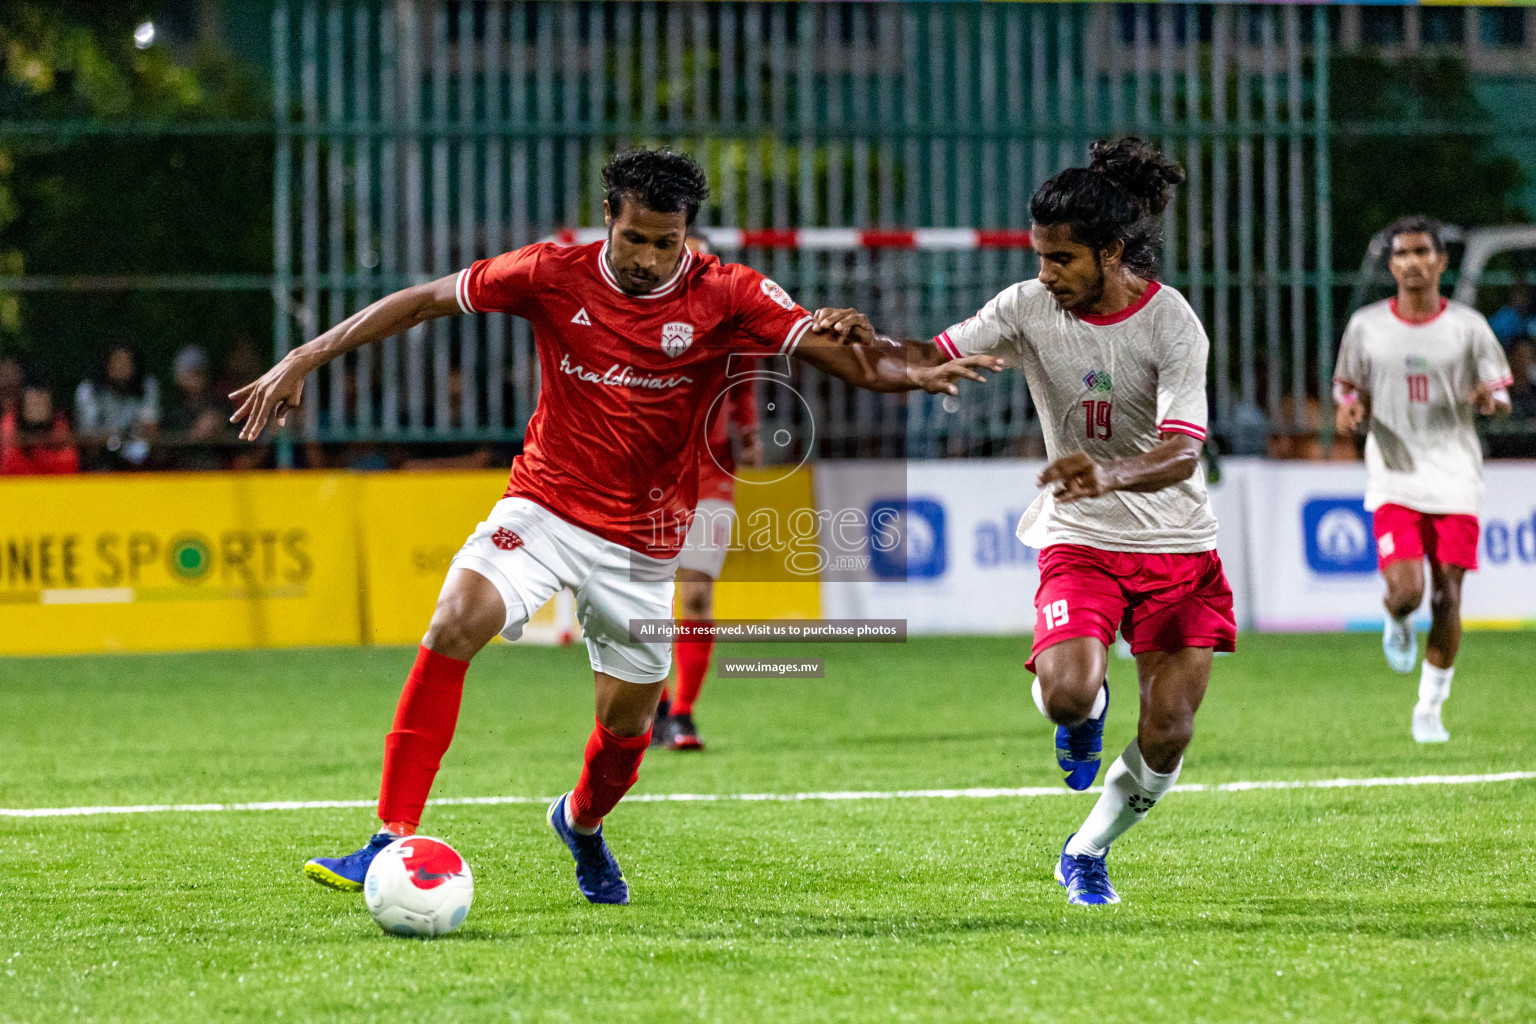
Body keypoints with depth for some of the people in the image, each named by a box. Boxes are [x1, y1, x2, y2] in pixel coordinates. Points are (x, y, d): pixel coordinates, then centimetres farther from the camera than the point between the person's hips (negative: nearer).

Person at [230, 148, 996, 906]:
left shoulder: (726, 296, -10)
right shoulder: (554, 275, -9)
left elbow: (840, 355, -17)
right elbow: (424, 301, -2)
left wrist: (909, 373, -38)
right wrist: (305, 359, -5)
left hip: (641, 540, 1)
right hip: (544, 508, -1)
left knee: (628, 722, 8)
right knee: (456, 622, -27)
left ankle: (581, 823, 47)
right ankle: (393, 844, -26)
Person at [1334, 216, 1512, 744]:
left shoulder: (1468, 325, 2)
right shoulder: (1366, 326, 4)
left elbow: (1502, 398, 6)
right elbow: (1350, 390, 14)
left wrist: (1492, 399, -18)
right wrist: (1349, 409, -10)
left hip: (1456, 480, 0)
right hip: (1394, 479, 0)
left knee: (1447, 600, -2)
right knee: (1406, 590, -17)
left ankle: (1429, 709, 14)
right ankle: (1397, 624, 21)